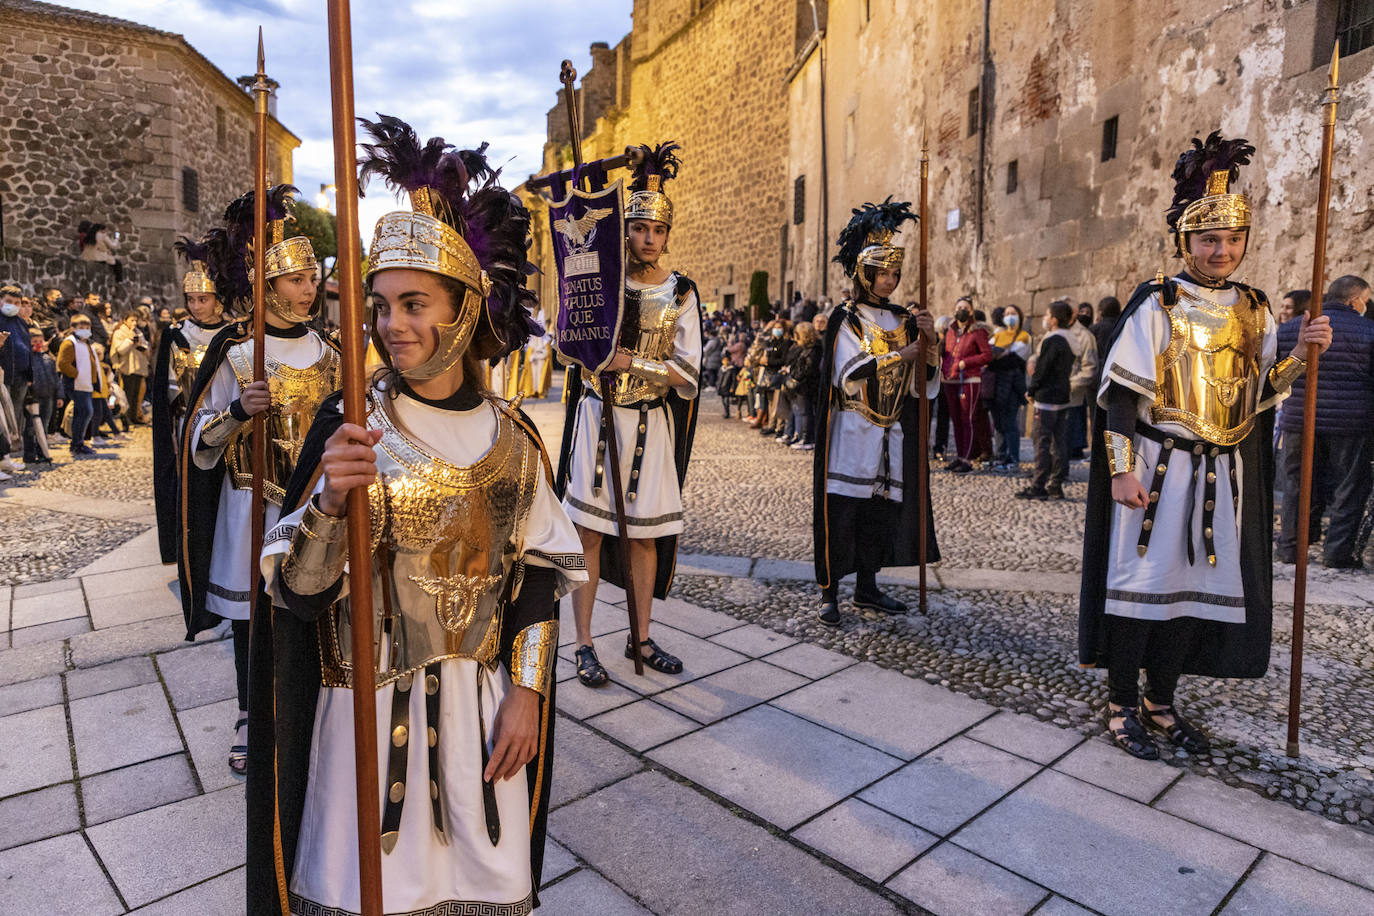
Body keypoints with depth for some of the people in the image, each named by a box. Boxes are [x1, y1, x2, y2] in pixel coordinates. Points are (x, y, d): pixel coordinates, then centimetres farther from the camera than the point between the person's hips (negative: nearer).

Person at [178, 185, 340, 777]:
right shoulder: (234, 350, -7)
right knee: (252, 617, 9)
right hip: (254, 509, -3)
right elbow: (200, 448, -6)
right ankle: (252, 722, 28)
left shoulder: (326, 349, 6)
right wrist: (239, 411, -22)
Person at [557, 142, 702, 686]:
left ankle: (640, 639, 24)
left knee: (645, 534, 8)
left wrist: (632, 363, -15)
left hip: (651, 426, 1)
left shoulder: (681, 294, 2)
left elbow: (688, 374, -4)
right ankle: (583, 645, 11)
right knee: (589, 531, 0)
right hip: (596, 419, -1)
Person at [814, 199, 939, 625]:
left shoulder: (903, 319, 12)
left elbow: (921, 386, 6)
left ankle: (867, 588, 20)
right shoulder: (846, 318, -2)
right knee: (841, 509, -6)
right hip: (851, 430, -5)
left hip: (891, 434, 5)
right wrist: (902, 354, -13)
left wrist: (929, 341, -10)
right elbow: (848, 375, -15)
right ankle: (829, 592, 2)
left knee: (882, 508, 8)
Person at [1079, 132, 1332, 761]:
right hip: (1157, 466, -6)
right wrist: (1122, 469, -16)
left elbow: (1256, 397, 13)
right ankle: (1122, 706, 13)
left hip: (1224, 474, 6)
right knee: (1142, 579, 0)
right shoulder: (1157, 303, -7)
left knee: (1193, 583, 10)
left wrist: (1300, 354, -3)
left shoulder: (1253, 311, 11)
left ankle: (1160, 702, 25)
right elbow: (1120, 392, -11)